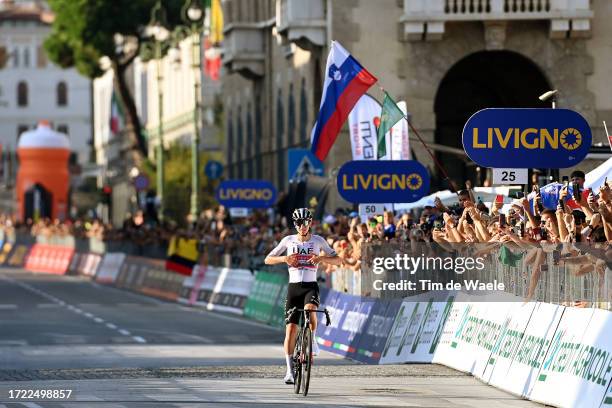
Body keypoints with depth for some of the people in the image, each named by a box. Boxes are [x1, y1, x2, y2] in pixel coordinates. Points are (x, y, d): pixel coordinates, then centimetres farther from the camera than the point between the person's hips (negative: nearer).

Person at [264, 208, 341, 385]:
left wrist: (322, 258, -18)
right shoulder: (289, 240, 3)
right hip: (294, 286, 1)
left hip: (311, 286, -1)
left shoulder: (318, 240, 1)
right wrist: (284, 259, -14)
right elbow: (268, 260, 5)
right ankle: (290, 370, 2)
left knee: (309, 309, -35)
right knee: (291, 328, -6)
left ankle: (312, 340, -8)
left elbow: (338, 260, 1)